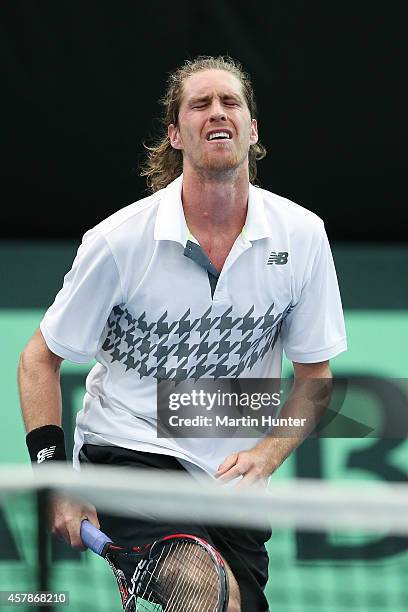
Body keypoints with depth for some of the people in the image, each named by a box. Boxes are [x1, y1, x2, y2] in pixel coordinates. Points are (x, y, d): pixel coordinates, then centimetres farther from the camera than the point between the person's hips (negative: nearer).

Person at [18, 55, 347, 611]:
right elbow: (39, 361, 1)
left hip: (236, 479, 5)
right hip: (127, 454, -5)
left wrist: (266, 455, -11)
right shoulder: (119, 240, -10)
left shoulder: (302, 235, -3)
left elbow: (315, 376, 7)